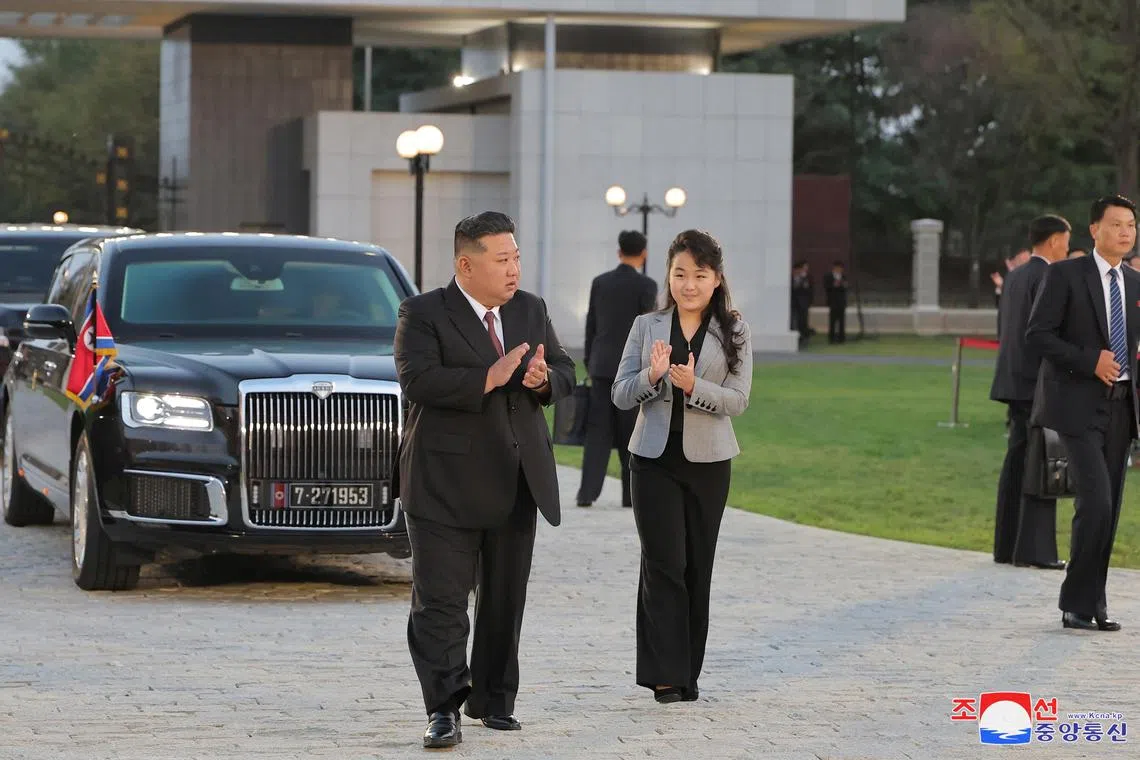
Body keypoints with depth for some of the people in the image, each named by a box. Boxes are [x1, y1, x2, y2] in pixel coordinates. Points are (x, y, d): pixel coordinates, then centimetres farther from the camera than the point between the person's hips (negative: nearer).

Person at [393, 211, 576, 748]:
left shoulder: (531, 311, 12)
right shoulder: (423, 314, -7)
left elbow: (565, 372, 14)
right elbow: (418, 381, -20)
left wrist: (545, 378, -10)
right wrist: (490, 378, -25)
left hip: (516, 482, 6)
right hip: (446, 485, -6)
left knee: (505, 600, 12)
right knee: (441, 601, -8)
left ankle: (493, 700, 24)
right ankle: (444, 709, -9)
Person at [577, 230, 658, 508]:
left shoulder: (599, 283, 7)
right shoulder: (646, 286, -7)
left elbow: (591, 326, 10)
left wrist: (590, 365, 17)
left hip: (602, 366, 4)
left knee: (598, 432, 2)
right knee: (632, 434, 5)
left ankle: (588, 492, -8)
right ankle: (631, 493, 8)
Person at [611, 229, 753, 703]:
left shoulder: (734, 332, 2)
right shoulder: (647, 327, 4)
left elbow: (738, 400, -6)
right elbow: (621, 394, 2)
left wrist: (693, 385, -23)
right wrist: (652, 377, -18)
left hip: (708, 461, 1)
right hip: (655, 459, -1)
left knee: (698, 567, 6)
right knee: (664, 564, -8)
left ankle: (687, 672, 15)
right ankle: (665, 674, -9)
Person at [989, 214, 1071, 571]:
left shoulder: (1015, 276, 15)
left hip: (1014, 381, 9)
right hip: (1039, 382, -9)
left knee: (1017, 464, 10)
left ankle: (1007, 545, 11)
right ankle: (1034, 548, -9)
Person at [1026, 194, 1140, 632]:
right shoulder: (1065, 275, -5)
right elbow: (1037, 335, -10)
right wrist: (1090, 361, -17)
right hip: (1078, 404, -6)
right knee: (1096, 501, -16)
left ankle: (1092, 603, 14)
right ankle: (1077, 603, -5)